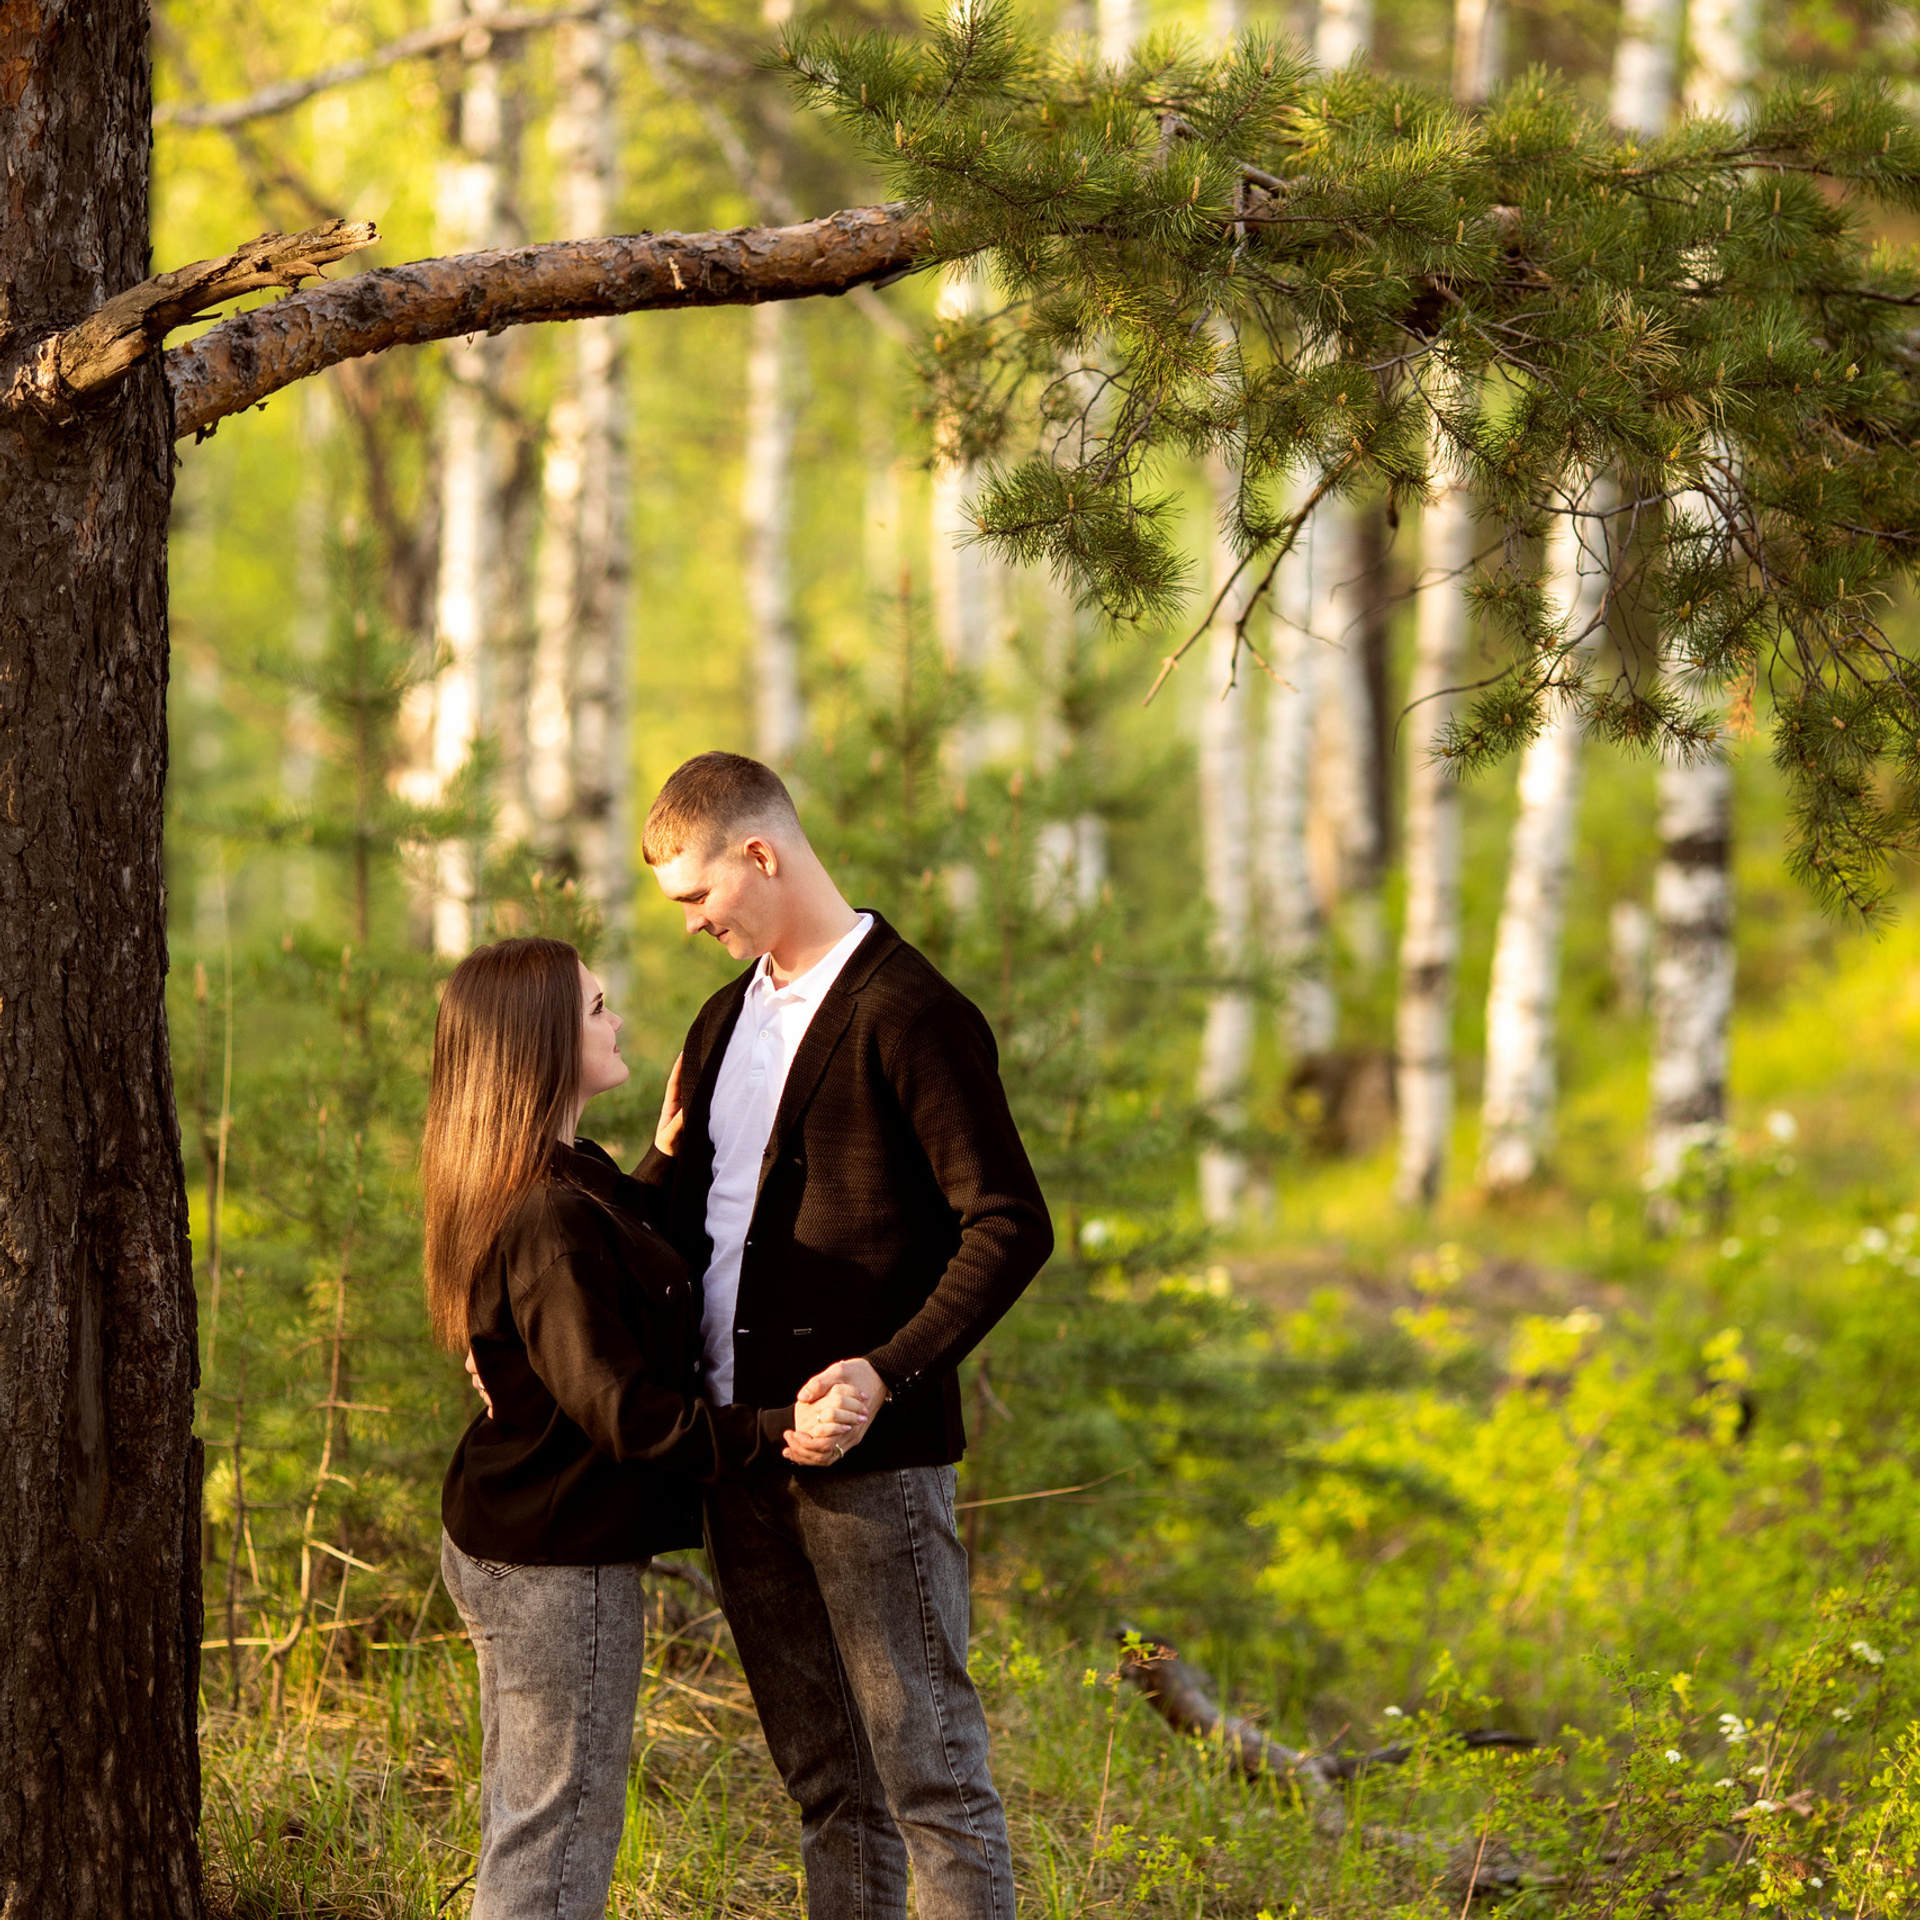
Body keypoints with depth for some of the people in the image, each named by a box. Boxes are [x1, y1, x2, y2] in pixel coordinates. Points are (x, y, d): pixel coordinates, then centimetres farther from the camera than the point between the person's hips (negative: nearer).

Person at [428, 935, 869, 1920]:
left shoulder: (567, 1187, 8)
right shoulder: (552, 1218, -24)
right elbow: (618, 1408, -25)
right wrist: (776, 1434, -26)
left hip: (500, 1545, 11)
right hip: (560, 1569, -11)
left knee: (524, 1831, 18)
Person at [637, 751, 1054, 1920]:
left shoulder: (908, 1017, -10)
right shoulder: (731, 1018, 17)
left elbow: (1012, 1228, -14)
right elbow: (671, 1209, 23)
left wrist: (891, 1371, -23)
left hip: (868, 1453, -8)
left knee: (929, 1768, -6)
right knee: (827, 1783, 12)